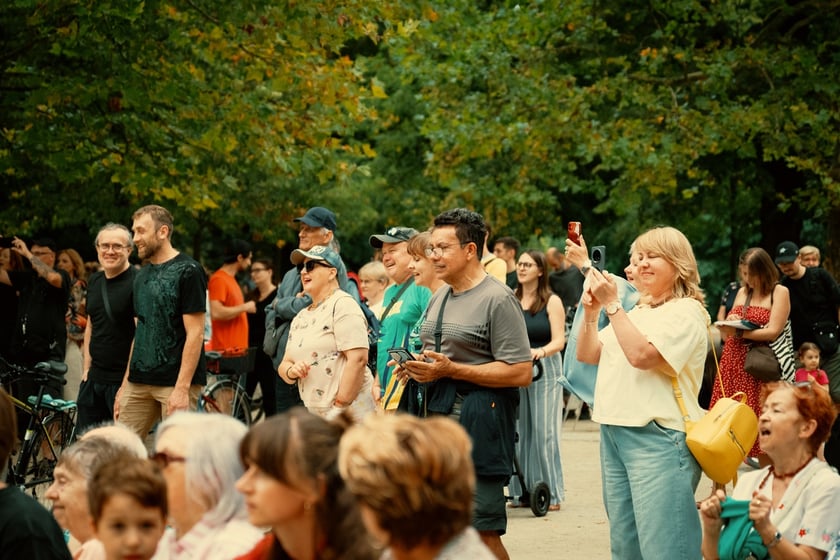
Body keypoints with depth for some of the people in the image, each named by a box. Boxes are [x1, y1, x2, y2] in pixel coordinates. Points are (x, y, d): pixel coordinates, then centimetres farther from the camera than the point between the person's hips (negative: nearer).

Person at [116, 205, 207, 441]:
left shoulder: (187, 271, -7)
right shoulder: (142, 275, 16)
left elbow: (195, 334, -12)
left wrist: (182, 388, -18)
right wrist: (125, 384, 16)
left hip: (175, 382, -7)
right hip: (139, 382, 7)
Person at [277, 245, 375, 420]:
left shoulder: (342, 305, -4)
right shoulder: (300, 317, 20)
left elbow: (358, 359, -14)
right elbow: (284, 365, 21)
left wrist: (340, 406, -16)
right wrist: (291, 371, -3)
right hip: (313, 415, 7)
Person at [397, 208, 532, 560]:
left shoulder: (498, 300, -10)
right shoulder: (438, 299, 17)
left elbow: (521, 372, -17)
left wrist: (450, 370, -19)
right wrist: (415, 367, 7)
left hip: (476, 425, -8)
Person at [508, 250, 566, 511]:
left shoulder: (552, 302, -1)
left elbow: (559, 341, -7)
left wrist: (541, 351, -26)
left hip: (545, 370, -4)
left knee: (545, 432, -5)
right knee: (519, 431, 3)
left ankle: (551, 493, -1)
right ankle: (522, 491, 9)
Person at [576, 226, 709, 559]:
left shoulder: (686, 313, -7)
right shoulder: (636, 312, 19)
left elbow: (642, 355, -20)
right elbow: (587, 355, 19)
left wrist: (612, 304, -17)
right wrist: (591, 312, 2)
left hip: (658, 439, -9)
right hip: (614, 432, 9)